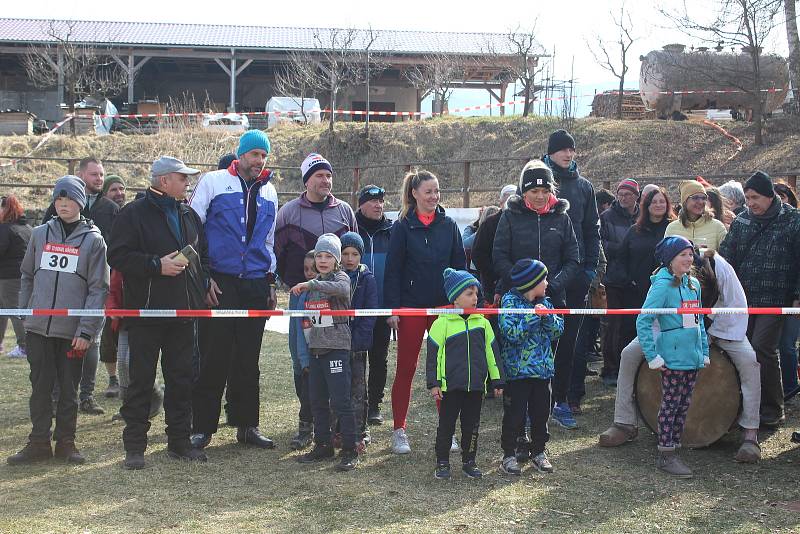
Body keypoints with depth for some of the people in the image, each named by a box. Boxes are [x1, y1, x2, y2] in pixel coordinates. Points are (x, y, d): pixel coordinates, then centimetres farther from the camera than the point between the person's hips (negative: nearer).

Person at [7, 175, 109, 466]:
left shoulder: (93, 239, 0)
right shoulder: (40, 234, 8)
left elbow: (98, 288, -4)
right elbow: (27, 276, 16)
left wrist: (86, 330, -11)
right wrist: (25, 312, 8)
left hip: (72, 330, -2)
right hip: (38, 327, 2)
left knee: (69, 388, 6)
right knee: (40, 386, 6)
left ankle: (66, 442, 16)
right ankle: (39, 442, 14)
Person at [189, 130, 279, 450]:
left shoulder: (269, 192, 14)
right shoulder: (213, 182, -1)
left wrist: (270, 281, 17)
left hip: (255, 285, 4)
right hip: (219, 283, -4)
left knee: (248, 360, 9)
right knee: (213, 358, -4)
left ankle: (247, 425, 16)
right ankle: (202, 427, 4)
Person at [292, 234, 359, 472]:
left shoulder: (341, 277, -4)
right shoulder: (313, 284, 18)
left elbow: (341, 288, -29)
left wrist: (310, 284, -31)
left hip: (336, 347, -7)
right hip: (315, 348, 7)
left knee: (340, 400, -8)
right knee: (317, 401, 11)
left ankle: (349, 450, -3)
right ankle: (323, 445, 22)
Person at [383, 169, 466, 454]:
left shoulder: (449, 225, 6)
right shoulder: (403, 226, -3)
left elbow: (460, 266, 9)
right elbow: (393, 270, -4)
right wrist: (392, 308, -9)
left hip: (444, 307, 3)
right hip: (411, 307, -2)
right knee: (405, 369, 4)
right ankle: (399, 431, 13)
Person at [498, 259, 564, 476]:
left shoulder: (544, 302, 10)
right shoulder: (510, 301, -9)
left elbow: (558, 331, 8)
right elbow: (511, 334, -19)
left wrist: (548, 316, -9)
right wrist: (533, 316, -20)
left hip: (543, 368, 6)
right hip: (517, 369, -6)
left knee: (541, 411, 11)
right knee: (515, 413, 0)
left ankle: (538, 450, 25)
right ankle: (509, 454, 12)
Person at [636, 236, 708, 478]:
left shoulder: (693, 284, 10)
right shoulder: (663, 285, -13)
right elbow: (643, 321, -16)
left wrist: (704, 351, 13)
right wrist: (653, 356, -17)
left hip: (692, 356, 7)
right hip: (673, 356, -7)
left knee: (683, 406, 12)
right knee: (670, 405, 0)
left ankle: (673, 451, 22)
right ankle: (665, 456, 7)